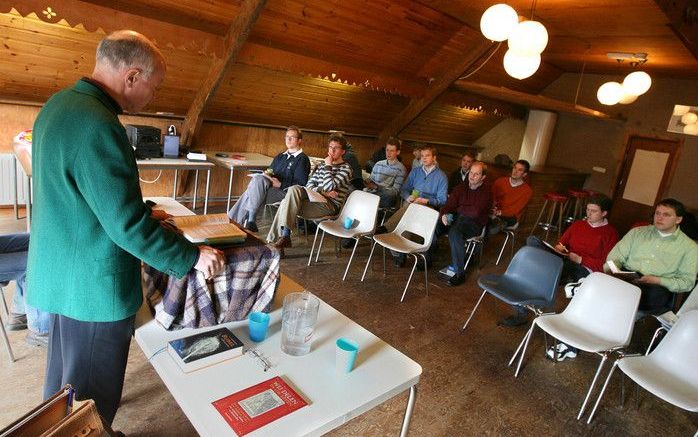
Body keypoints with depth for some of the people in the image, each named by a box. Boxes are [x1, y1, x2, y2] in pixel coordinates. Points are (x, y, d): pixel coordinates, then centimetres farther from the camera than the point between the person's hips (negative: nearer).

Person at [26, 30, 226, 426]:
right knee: (93, 386, 11)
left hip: (61, 271, 10)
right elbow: (128, 226, -28)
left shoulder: (60, 104, 4)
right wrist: (192, 256, -17)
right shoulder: (98, 126, -28)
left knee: (66, 371, 30)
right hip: (94, 285, -10)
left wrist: (144, 212, 16)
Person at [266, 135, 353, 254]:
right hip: (316, 199, 6)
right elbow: (309, 186, 10)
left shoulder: (346, 168, 1)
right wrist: (323, 191, -9)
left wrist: (328, 166, -4)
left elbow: (329, 186, -15)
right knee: (294, 189, -24)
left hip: (330, 205, -6)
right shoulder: (322, 166, 23)